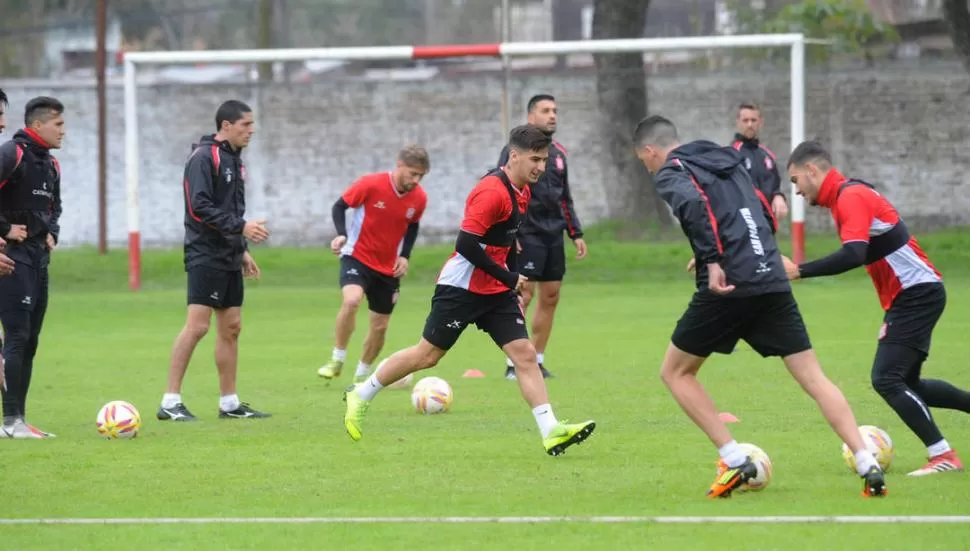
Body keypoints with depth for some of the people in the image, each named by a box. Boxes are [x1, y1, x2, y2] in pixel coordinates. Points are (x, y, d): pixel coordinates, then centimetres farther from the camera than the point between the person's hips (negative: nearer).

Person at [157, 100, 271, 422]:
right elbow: (200, 207, -20)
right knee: (197, 326, -13)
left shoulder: (234, 160, 16)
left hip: (229, 259, 9)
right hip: (205, 257, -9)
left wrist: (242, 250, 20)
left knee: (231, 328, 10)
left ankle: (229, 403, 15)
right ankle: (170, 402, -11)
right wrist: (241, 227, -22)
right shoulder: (204, 157, -12)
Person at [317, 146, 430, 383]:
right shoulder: (370, 184, -20)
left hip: (389, 268, 4)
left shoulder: (419, 199, -8)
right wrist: (341, 235, -23)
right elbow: (340, 206, -7)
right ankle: (337, 360, -14)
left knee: (380, 326, 8)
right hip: (357, 257, -4)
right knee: (351, 300, -32)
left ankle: (361, 376, 31)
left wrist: (405, 256, -1)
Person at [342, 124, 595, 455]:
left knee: (525, 354, -5)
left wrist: (513, 279, 16)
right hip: (462, 288, -8)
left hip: (497, 291, 8)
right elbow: (466, 244, -26)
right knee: (428, 355, 1)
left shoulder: (521, 190, 8)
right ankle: (361, 395, 20)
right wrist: (508, 278, -20)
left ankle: (551, 432, -11)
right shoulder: (492, 191, -21)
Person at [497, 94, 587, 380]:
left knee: (550, 297, 6)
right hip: (527, 235, -7)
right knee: (523, 295, -11)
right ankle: (513, 364, -8)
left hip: (553, 235, 7)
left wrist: (576, 233, 17)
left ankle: (537, 361, 13)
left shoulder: (558, 152, 15)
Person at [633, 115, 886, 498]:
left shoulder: (670, 173, 3)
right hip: (773, 281, 6)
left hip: (729, 286, -6)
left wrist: (712, 261, -24)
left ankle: (734, 461, 2)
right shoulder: (727, 160, 25)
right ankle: (869, 466, -9)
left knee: (675, 372, 13)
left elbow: (693, 204, -19)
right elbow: (765, 213, 26)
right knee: (814, 377, 6)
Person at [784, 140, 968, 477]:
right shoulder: (847, 195, 14)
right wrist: (891, 318, 22)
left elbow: (854, 255, -31)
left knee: (887, 379, -14)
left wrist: (799, 271, -30)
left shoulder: (850, 197, -16)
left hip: (917, 293, -10)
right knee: (905, 383, 16)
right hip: (909, 296, 10)